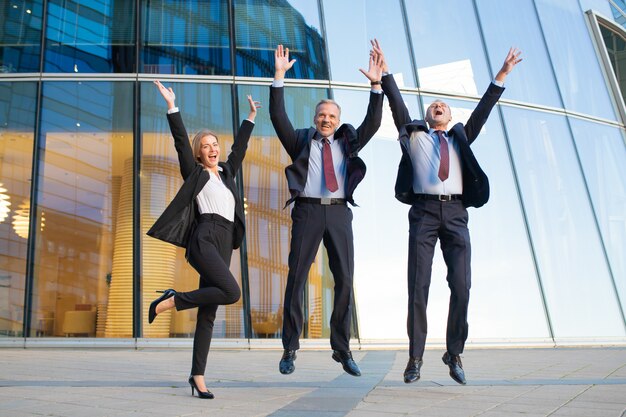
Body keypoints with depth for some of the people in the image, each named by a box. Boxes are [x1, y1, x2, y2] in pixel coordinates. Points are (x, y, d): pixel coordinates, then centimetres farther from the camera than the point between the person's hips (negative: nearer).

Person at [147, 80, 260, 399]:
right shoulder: (195, 172, 9)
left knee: (208, 313, 2)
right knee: (232, 292, -25)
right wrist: (172, 107, -2)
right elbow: (180, 141, 1)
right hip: (204, 239, -6)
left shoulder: (226, 173, 23)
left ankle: (197, 376, 4)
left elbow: (239, 147, 33)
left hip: (223, 244, 6)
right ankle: (171, 301, -8)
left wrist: (250, 118, 40)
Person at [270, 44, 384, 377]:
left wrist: (376, 85, 0)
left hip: (339, 212, 2)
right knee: (296, 278, -3)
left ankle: (342, 350, 10)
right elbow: (278, 117, 2)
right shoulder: (301, 141, 13)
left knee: (344, 280, 0)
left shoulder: (348, 142, 18)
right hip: (307, 211, -2)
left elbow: (372, 123, 8)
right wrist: (279, 76, -5)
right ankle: (290, 350, 6)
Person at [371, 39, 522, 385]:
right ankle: (415, 358, 2)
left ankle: (454, 353, 9)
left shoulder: (460, 137, 25)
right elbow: (397, 105, 9)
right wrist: (385, 74, 1)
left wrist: (501, 76, 12)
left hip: (455, 212, 2)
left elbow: (483, 109, 18)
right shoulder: (414, 135, 19)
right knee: (418, 287, -5)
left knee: (461, 286, -6)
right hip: (424, 211, -2)